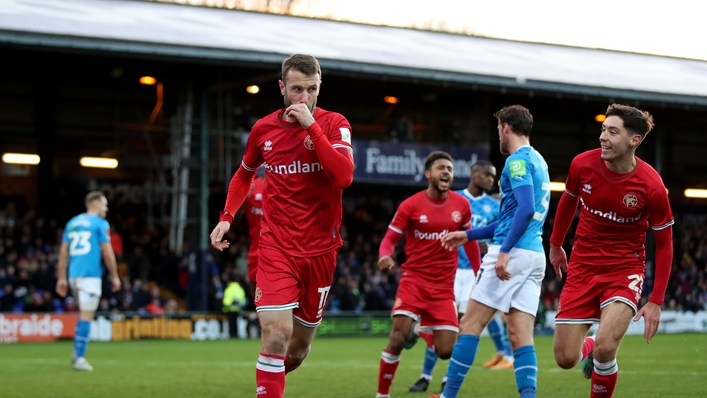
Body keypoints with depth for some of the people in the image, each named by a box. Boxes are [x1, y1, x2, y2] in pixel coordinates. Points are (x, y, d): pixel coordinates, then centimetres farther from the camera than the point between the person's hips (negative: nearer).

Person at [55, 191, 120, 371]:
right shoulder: (100, 224, -3)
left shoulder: (72, 223, 15)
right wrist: (114, 276, 2)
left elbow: (63, 253, 13)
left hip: (74, 275, 7)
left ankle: (77, 353, 13)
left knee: (85, 313, 20)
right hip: (90, 274, -7)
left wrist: (62, 278, 15)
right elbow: (107, 253, -6)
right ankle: (80, 358, -7)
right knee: (86, 315, -5)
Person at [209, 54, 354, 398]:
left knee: (298, 349, 11)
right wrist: (227, 217, 8)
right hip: (276, 248, 0)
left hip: (320, 250, 0)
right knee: (276, 336, -20)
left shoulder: (334, 124, -4)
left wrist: (311, 126, -23)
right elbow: (244, 174, 21)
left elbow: (344, 176, -22)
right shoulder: (263, 129, 2)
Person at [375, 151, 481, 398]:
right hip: (414, 281, -2)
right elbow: (390, 239, -2)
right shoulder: (410, 205, -5)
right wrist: (385, 255, -25)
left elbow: (470, 241, 17)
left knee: (446, 352, -5)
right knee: (398, 338, -19)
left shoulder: (461, 205, 4)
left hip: (444, 287, 3)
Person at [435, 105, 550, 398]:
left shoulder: (517, 160, -7)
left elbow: (525, 208, -21)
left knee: (471, 324, -3)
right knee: (521, 336, 2)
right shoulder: (537, 161, 22)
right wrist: (469, 235, 32)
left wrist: (505, 251, -26)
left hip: (514, 253, -9)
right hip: (535, 256, 9)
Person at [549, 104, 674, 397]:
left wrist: (656, 301, -9)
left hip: (625, 269, -3)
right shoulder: (582, 164, -10)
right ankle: (589, 348, 37)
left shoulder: (651, 186, -17)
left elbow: (664, 244, -6)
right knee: (566, 359, -1)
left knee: (605, 349, -25)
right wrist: (555, 245, 23)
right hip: (582, 266, 3)